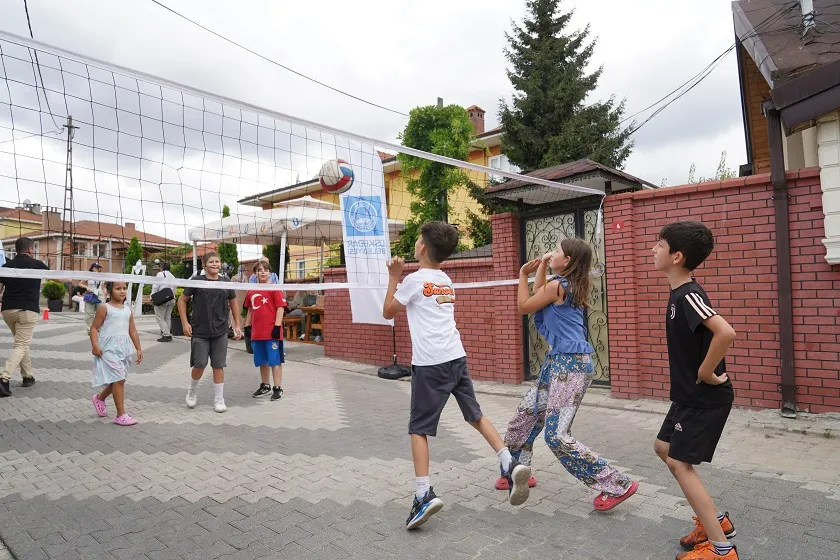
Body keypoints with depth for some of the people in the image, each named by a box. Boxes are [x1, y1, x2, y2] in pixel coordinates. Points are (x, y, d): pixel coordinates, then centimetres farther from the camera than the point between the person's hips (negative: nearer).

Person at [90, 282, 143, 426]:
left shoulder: (128, 309, 11)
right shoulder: (105, 308, -5)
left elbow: (132, 331, 14)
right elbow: (94, 328, -6)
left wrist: (138, 349, 12)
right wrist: (95, 345, -19)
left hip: (124, 349, 6)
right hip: (109, 349, -6)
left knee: (117, 380, 15)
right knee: (118, 380, -9)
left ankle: (99, 398, 45)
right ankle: (120, 415, -2)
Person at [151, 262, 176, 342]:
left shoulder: (160, 274, -4)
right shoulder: (172, 276, 15)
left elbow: (155, 287, -7)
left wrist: (152, 296, 0)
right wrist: (173, 296, 17)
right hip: (171, 299, 7)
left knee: (159, 318, -3)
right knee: (168, 317, 13)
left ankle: (166, 335, -10)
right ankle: (167, 333, 13)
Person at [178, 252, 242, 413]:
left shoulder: (226, 283, 5)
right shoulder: (196, 280, -2)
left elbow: (234, 303, 14)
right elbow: (182, 300, 4)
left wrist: (237, 325, 9)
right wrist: (185, 323, -5)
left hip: (220, 332, 2)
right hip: (200, 332, -2)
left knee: (218, 366, 5)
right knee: (199, 364, 0)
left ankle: (219, 399, 15)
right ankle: (191, 392, 29)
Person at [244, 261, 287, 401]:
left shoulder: (274, 289, -6)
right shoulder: (251, 291, 11)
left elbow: (280, 308, -10)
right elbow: (250, 310, 20)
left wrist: (277, 326, -15)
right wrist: (247, 326, 16)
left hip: (272, 332, -6)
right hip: (256, 333, 6)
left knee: (275, 360, 0)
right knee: (262, 361, 16)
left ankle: (278, 388, 8)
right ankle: (265, 386, 30)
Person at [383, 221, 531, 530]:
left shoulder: (414, 279, -5)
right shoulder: (446, 281, 16)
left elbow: (388, 312, 6)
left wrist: (393, 277, 11)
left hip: (430, 365, -6)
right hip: (457, 358, 7)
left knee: (419, 428, 3)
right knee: (476, 415, 17)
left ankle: (424, 494, -4)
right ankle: (511, 464, 8)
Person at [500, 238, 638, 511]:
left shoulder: (557, 285, -15)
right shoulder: (570, 286, 11)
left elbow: (524, 306, -4)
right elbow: (539, 296, 27)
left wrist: (523, 274, 7)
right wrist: (541, 267, 22)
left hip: (570, 365, -10)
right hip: (557, 361, 10)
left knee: (557, 436, -11)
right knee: (524, 416, 17)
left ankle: (618, 485, 1)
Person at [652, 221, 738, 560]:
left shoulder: (688, 295, -23)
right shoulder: (678, 293, 7)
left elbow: (726, 333, -37)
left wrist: (705, 373, -25)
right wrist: (694, 376, 13)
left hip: (706, 397, -10)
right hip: (689, 393, 10)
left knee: (679, 463, -4)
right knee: (663, 447, 17)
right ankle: (715, 519, 28)